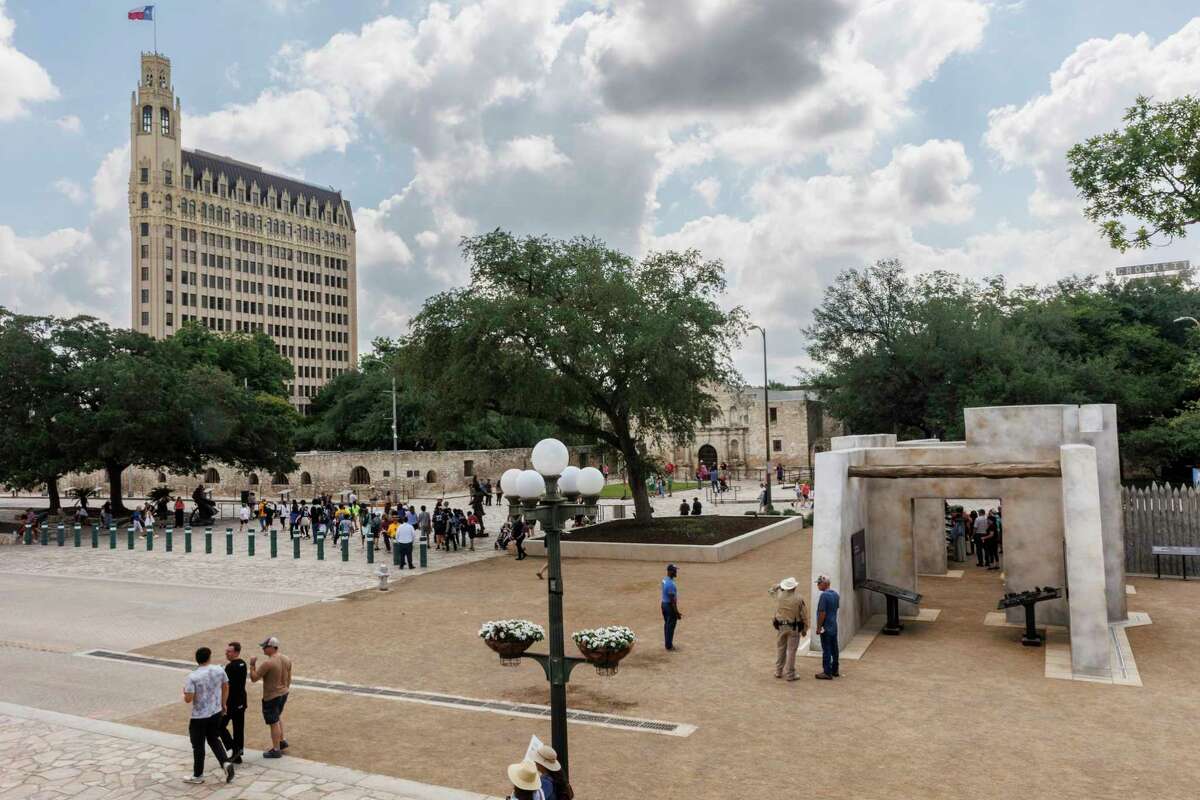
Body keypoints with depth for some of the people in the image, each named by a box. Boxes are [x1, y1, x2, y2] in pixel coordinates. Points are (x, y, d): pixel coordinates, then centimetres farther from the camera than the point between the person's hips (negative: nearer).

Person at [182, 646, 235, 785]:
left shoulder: (193, 676, -19)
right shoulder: (219, 670, -5)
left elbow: (188, 699, -19)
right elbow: (226, 688, 6)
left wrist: (184, 692, 4)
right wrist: (223, 705, 20)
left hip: (199, 716, -5)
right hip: (216, 713, 5)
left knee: (198, 745, 10)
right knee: (213, 739, 22)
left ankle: (198, 776, 22)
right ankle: (226, 763, 5)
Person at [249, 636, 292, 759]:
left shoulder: (268, 663, -25)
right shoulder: (287, 660, -1)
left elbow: (254, 678, -18)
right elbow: (289, 679, 9)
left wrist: (252, 664, -7)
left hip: (271, 697, -7)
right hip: (283, 694, 7)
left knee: (273, 722, 7)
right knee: (278, 716, 29)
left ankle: (276, 750, 19)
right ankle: (282, 741, 35)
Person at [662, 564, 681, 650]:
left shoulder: (664, 580, 4)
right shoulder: (671, 584, -26)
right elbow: (673, 600, -25)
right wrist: (677, 613, -20)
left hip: (664, 604, 9)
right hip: (670, 606, -9)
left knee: (667, 625, 19)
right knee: (671, 626, 3)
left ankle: (667, 643, 30)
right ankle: (669, 646, 14)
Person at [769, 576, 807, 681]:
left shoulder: (779, 595, -7)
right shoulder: (799, 598, -13)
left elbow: (771, 590, 18)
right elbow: (804, 615, -7)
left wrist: (779, 584, 22)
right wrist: (804, 629, 4)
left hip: (780, 626, 3)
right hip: (794, 628, -3)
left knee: (780, 649, 15)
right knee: (791, 651, 2)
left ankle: (778, 672, 22)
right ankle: (790, 674, 5)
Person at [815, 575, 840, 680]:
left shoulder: (824, 595, -19)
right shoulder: (836, 594, 8)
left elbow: (822, 613, -21)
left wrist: (818, 627, -15)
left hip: (826, 627, -9)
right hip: (834, 626, 9)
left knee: (826, 650, -3)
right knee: (834, 649, 14)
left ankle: (827, 673, 1)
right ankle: (835, 671, 23)